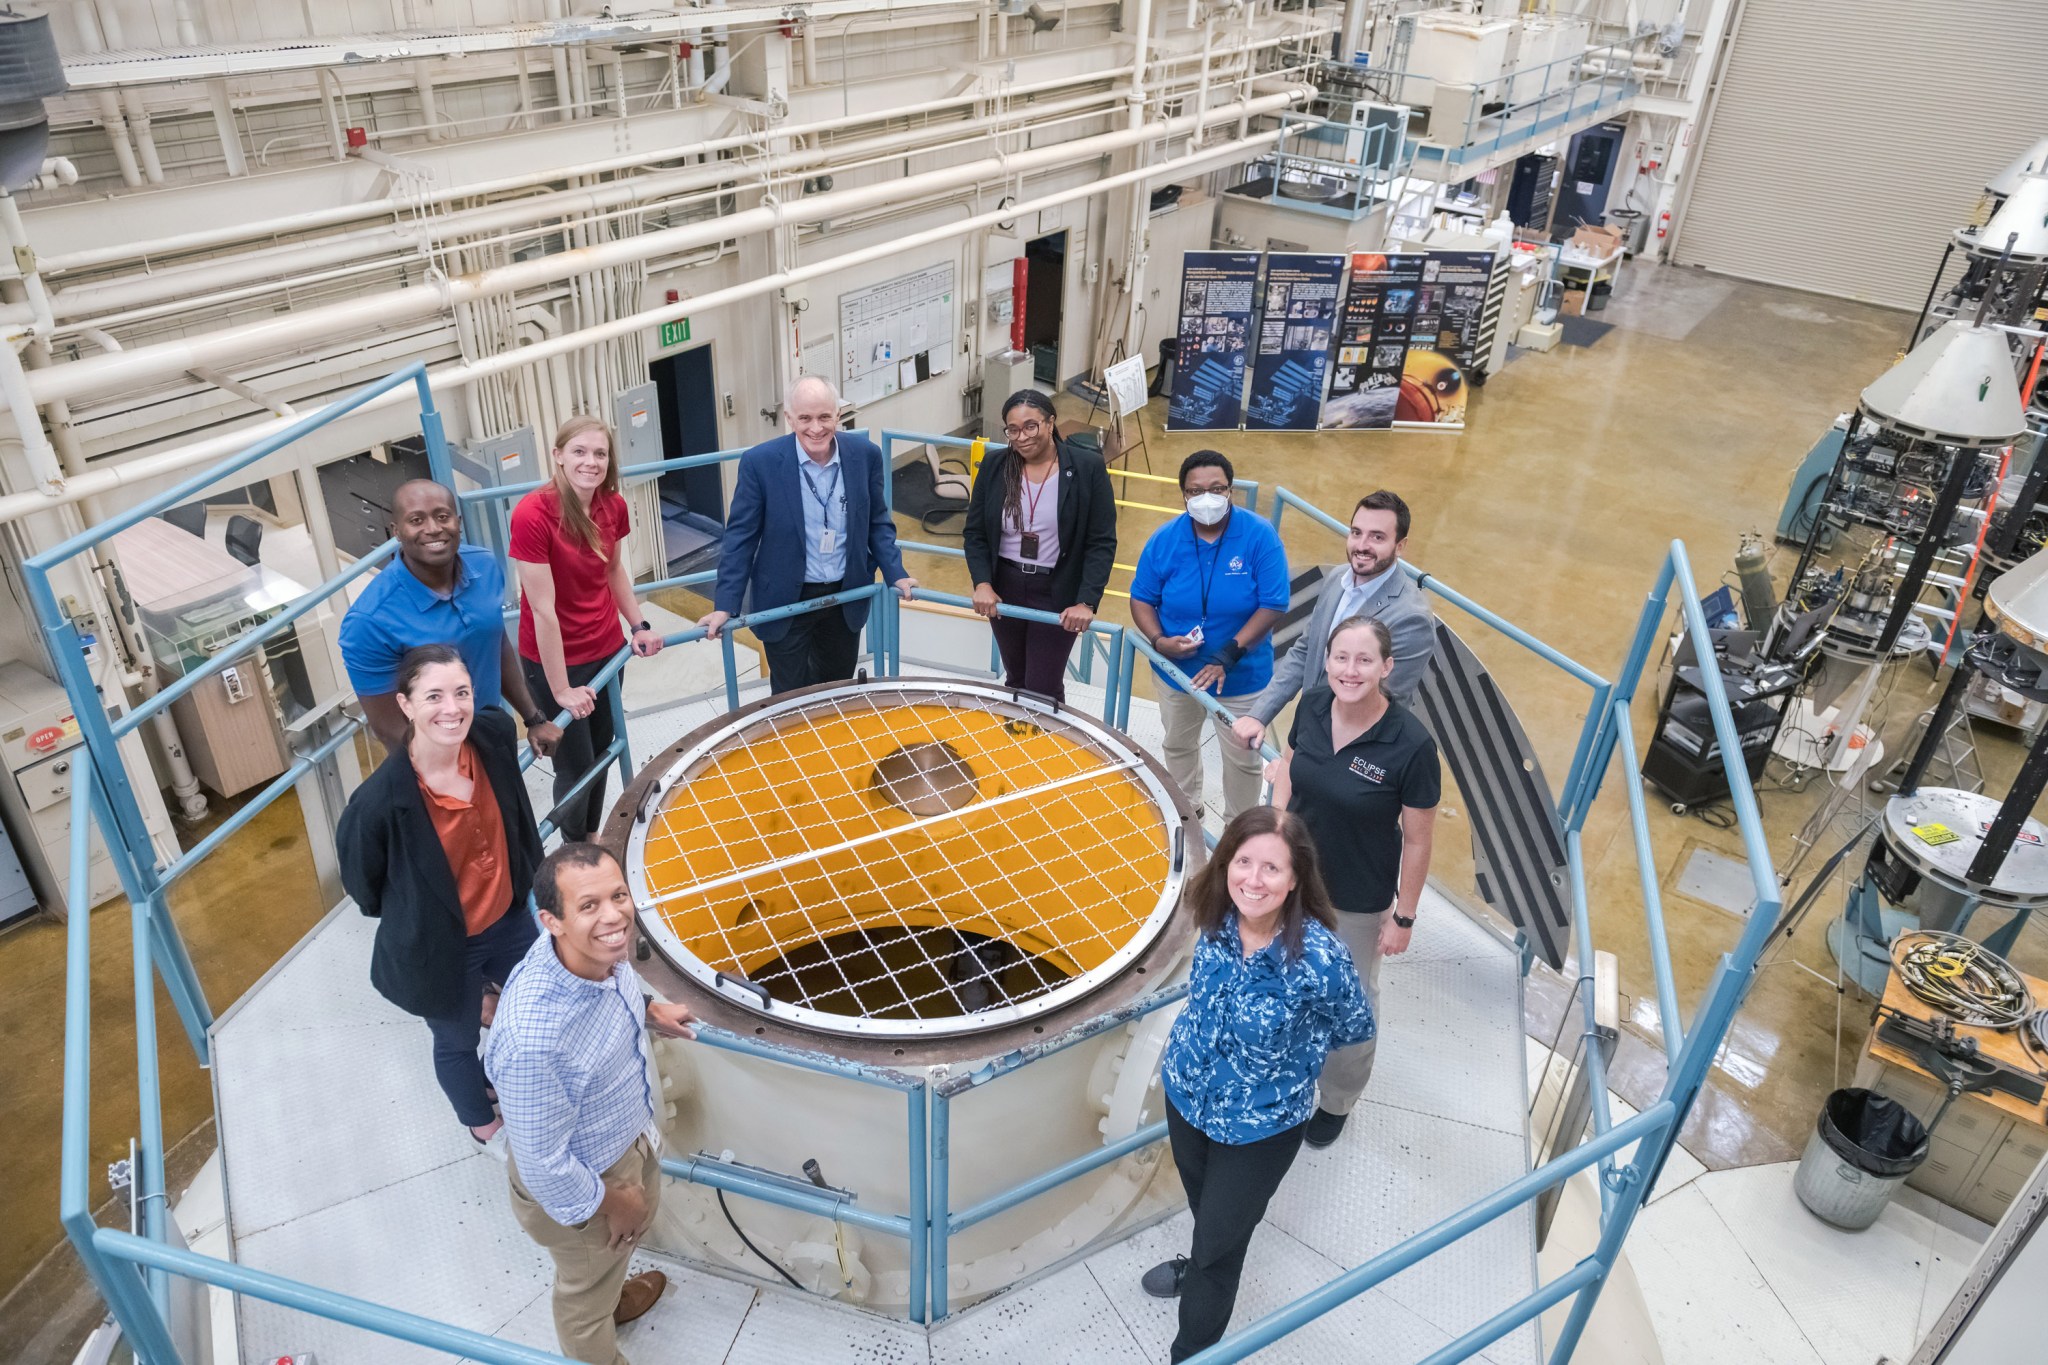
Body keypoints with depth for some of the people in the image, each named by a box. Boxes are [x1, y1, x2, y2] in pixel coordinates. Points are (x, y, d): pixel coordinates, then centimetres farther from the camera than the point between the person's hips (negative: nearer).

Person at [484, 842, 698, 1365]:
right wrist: (609, 1201, -16)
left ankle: (613, 1296, 69)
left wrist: (649, 1011, 9)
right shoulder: (533, 1040, -44)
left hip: (630, 1135, 7)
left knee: (639, 1223, 37)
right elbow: (544, 1164, -29)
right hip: (583, 1181, -7)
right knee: (586, 1293, 25)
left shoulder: (601, 951, -24)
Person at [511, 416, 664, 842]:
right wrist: (561, 689, -19)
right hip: (554, 661, -5)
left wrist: (639, 625, 5)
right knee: (576, 768, 7)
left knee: (601, 756, 16)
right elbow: (542, 609, -23)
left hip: (606, 651, 6)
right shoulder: (533, 514, -24)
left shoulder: (613, 505, -5)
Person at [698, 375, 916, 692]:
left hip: (847, 597, 3)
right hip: (785, 601, -3)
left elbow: (877, 522, 7)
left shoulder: (865, 454, -7)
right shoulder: (760, 462, -15)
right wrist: (726, 605, -11)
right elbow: (741, 536, -8)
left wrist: (896, 574, -3)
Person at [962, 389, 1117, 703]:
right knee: (1015, 679, 17)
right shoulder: (994, 465, -1)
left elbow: (1102, 542, -10)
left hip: (1057, 594, -3)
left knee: (1044, 689, -1)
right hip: (1003, 588, 3)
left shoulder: (1088, 468, -10)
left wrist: (1086, 602, -19)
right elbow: (975, 532, 2)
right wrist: (982, 583, -13)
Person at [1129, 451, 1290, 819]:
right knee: (1178, 746, 25)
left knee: (1243, 757, 12)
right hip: (1176, 669, 3)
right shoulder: (1164, 540, -11)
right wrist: (1159, 641, -21)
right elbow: (1141, 599, -2)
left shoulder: (1260, 535, -20)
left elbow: (1273, 605, -21)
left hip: (1242, 675, -3)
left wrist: (1229, 654, -27)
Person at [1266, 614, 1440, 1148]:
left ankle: (1338, 1101, 47)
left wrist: (1404, 917, -11)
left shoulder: (1411, 744, -27)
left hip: (1359, 901, -4)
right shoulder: (1311, 706, -14)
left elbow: (1418, 839, -17)